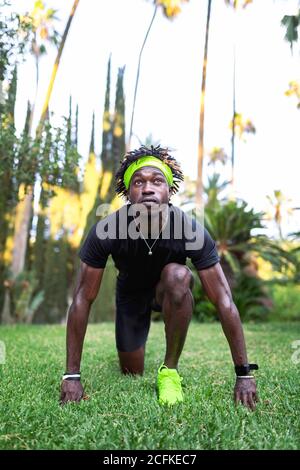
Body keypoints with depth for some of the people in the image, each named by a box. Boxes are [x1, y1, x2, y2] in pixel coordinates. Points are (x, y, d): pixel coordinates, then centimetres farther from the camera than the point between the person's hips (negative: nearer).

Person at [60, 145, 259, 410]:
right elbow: (83, 300, -27)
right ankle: (132, 352, 45)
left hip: (170, 291, -1)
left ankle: (170, 370, -16)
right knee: (132, 376, 5)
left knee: (178, 276, -37)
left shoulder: (191, 230, -35)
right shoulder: (105, 232, -33)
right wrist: (72, 376, -26)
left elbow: (223, 301, -31)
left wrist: (244, 374, -30)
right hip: (131, 292, 1)